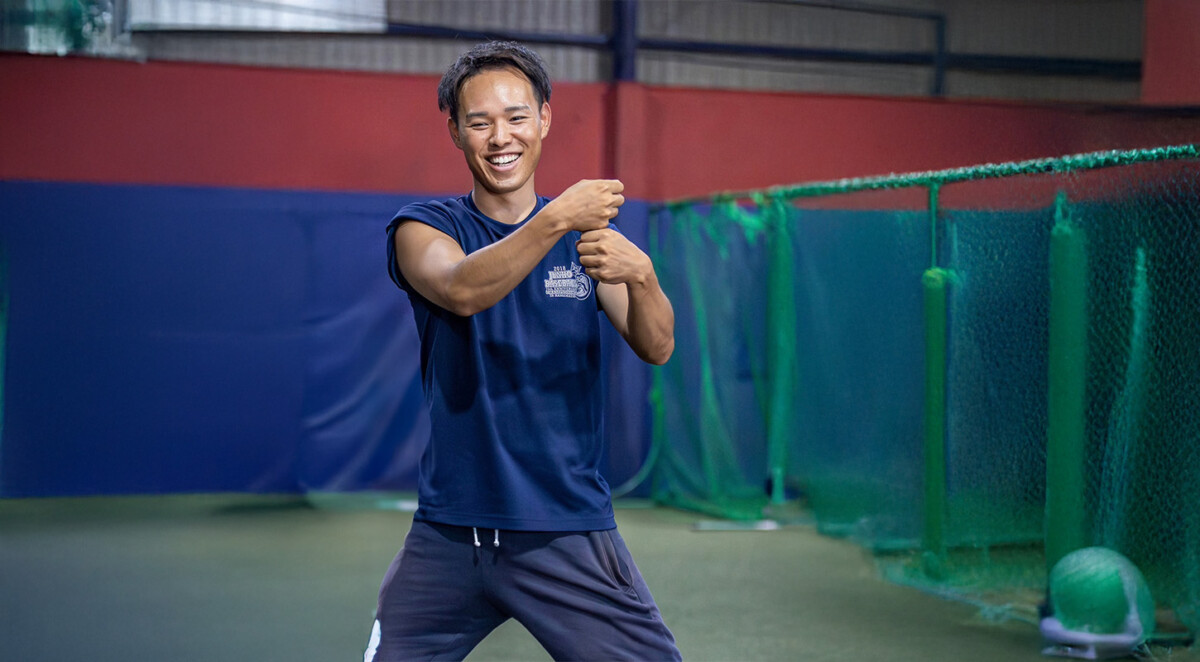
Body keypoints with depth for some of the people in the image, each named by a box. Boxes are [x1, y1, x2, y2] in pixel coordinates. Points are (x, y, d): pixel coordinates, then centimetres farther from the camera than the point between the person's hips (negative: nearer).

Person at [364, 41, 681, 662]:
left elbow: (656, 348, -8)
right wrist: (558, 217, -37)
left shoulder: (589, 236, 7)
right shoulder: (422, 227, 1)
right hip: (448, 534, 0)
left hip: (570, 534, 1)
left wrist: (640, 274, -30)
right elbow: (460, 290, -22)